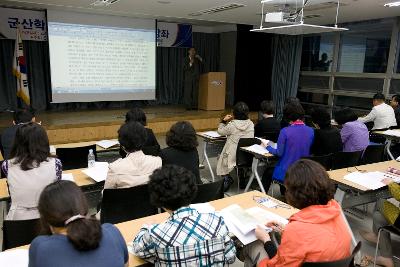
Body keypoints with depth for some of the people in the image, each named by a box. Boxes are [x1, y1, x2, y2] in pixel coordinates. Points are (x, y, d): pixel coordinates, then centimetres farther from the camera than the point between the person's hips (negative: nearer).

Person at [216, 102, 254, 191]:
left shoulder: (232, 125, -17)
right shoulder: (251, 124, -4)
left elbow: (220, 131, -1)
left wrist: (224, 120, 11)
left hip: (234, 156, -5)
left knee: (220, 158, 24)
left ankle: (226, 178, 8)